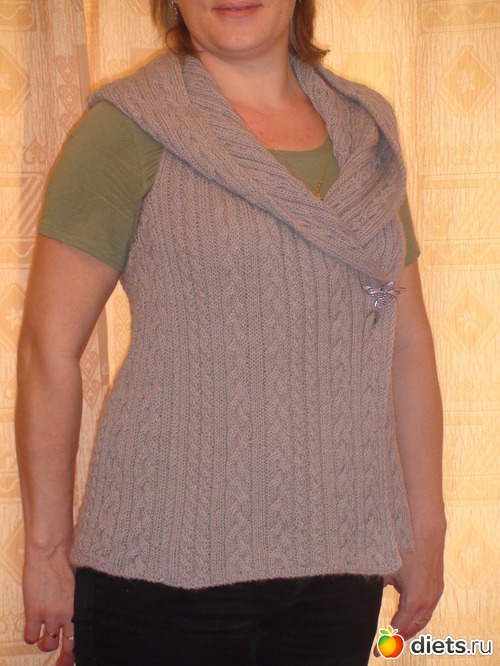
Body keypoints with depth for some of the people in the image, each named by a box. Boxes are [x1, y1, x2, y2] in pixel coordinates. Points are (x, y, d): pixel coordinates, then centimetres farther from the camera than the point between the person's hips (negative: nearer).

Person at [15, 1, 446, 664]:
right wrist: (48, 545, -4)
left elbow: (408, 341, 13)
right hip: (169, 564, -4)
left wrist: (426, 529, 13)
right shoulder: (129, 126, -5)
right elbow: (49, 347, -6)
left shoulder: (369, 128, 10)